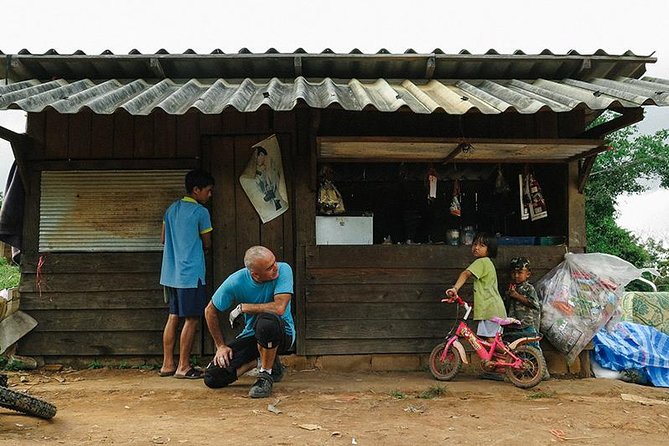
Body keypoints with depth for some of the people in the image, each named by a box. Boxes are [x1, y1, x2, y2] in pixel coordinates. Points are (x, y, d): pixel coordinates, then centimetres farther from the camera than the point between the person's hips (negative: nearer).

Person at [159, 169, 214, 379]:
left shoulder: (171, 209, 12)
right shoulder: (201, 212, -10)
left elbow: (163, 239, 18)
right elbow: (207, 244, -1)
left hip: (170, 273, 8)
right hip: (191, 274, -8)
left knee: (173, 317, 13)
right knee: (191, 319, 0)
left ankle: (168, 364, 17)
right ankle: (183, 367, 4)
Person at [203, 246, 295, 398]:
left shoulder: (283, 270, -21)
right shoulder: (236, 282, -15)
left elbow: (279, 308, -32)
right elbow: (210, 311, -1)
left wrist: (242, 307, -20)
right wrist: (221, 346, 0)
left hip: (282, 333, -3)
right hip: (251, 334, 3)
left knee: (266, 320, -40)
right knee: (212, 378, -8)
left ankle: (266, 374, -15)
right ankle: (258, 360, 15)